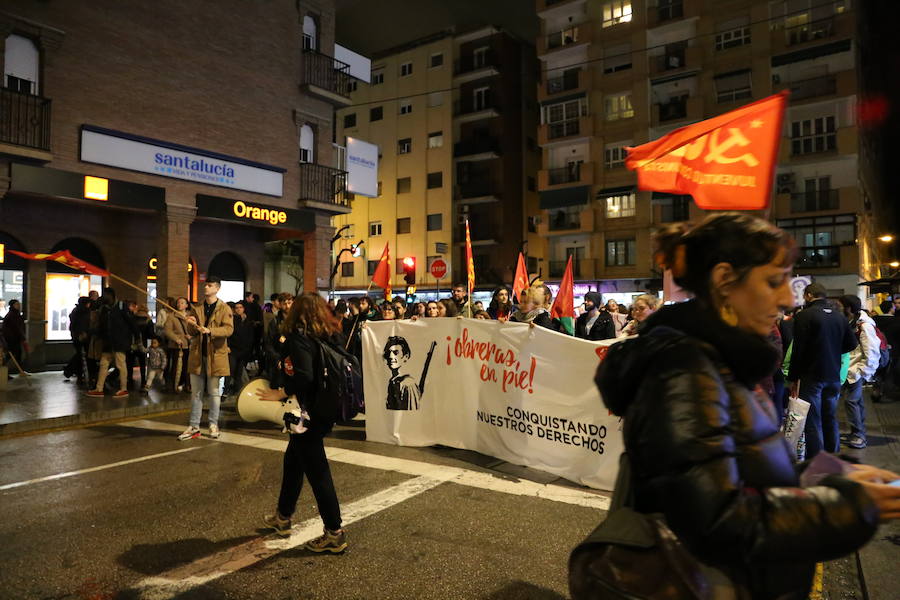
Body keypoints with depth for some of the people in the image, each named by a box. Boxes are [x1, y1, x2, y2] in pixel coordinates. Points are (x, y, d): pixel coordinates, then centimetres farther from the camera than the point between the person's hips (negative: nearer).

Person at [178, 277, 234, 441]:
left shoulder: (224, 308, -2)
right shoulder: (197, 308, 12)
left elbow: (229, 329, -16)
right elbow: (191, 333, 11)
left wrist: (210, 330, -29)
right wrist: (192, 325, -11)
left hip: (215, 355, -4)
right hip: (197, 355, 4)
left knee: (214, 392, 5)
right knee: (196, 393, 8)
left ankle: (213, 425, 16)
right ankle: (194, 427, 13)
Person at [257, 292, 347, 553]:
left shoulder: (299, 337, -17)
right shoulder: (333, 336, 4)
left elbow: (303, 377, -30)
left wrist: (279, 394, -17)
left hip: (308, 413, -8)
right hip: (326, 410, 8)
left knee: (316, 471, 1)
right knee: (293, 459, 25)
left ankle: (334, 534, 10)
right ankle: (283, 517, 40)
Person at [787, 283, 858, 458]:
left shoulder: (804, 315, -14)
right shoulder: (839, 316, 6)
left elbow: (798, 349, -16)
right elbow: (852, 343, 13)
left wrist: (793, 378, -10)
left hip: (812, 376, -6)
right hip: (834, 376, 6)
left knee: (813, 423, -1)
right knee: (830, 419, 18)